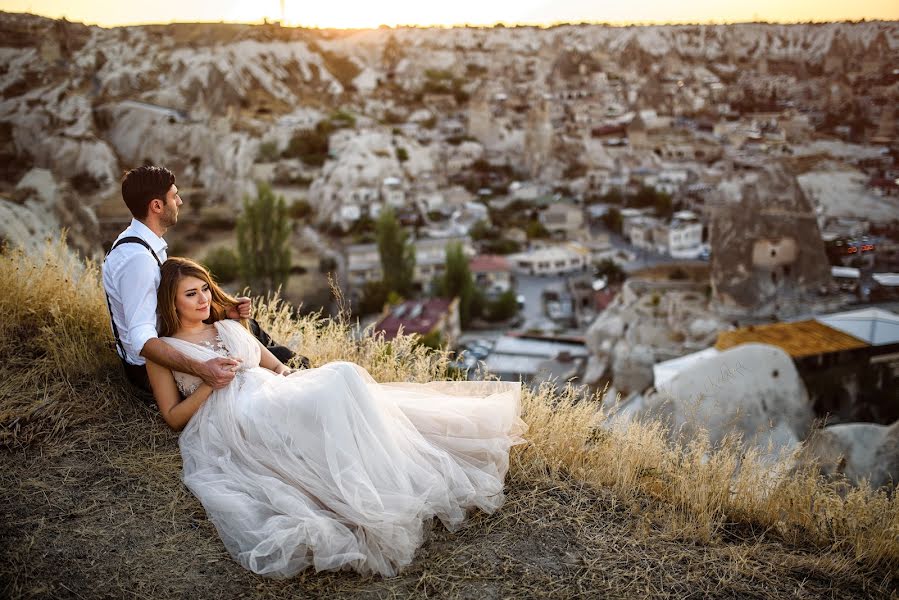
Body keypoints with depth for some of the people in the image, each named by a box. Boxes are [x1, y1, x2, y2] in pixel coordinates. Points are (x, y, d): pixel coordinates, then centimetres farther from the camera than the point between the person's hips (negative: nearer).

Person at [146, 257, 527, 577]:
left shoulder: (230, 327, 28)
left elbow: (276, 365, 28)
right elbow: (173, 417, 8)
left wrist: (288, 375, 4)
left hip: (277, 397, 6)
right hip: (233, 419, -5)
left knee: (343, 375, -27)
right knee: (322, 402, -36)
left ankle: (417, 481, -35)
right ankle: (377, 512, -42)